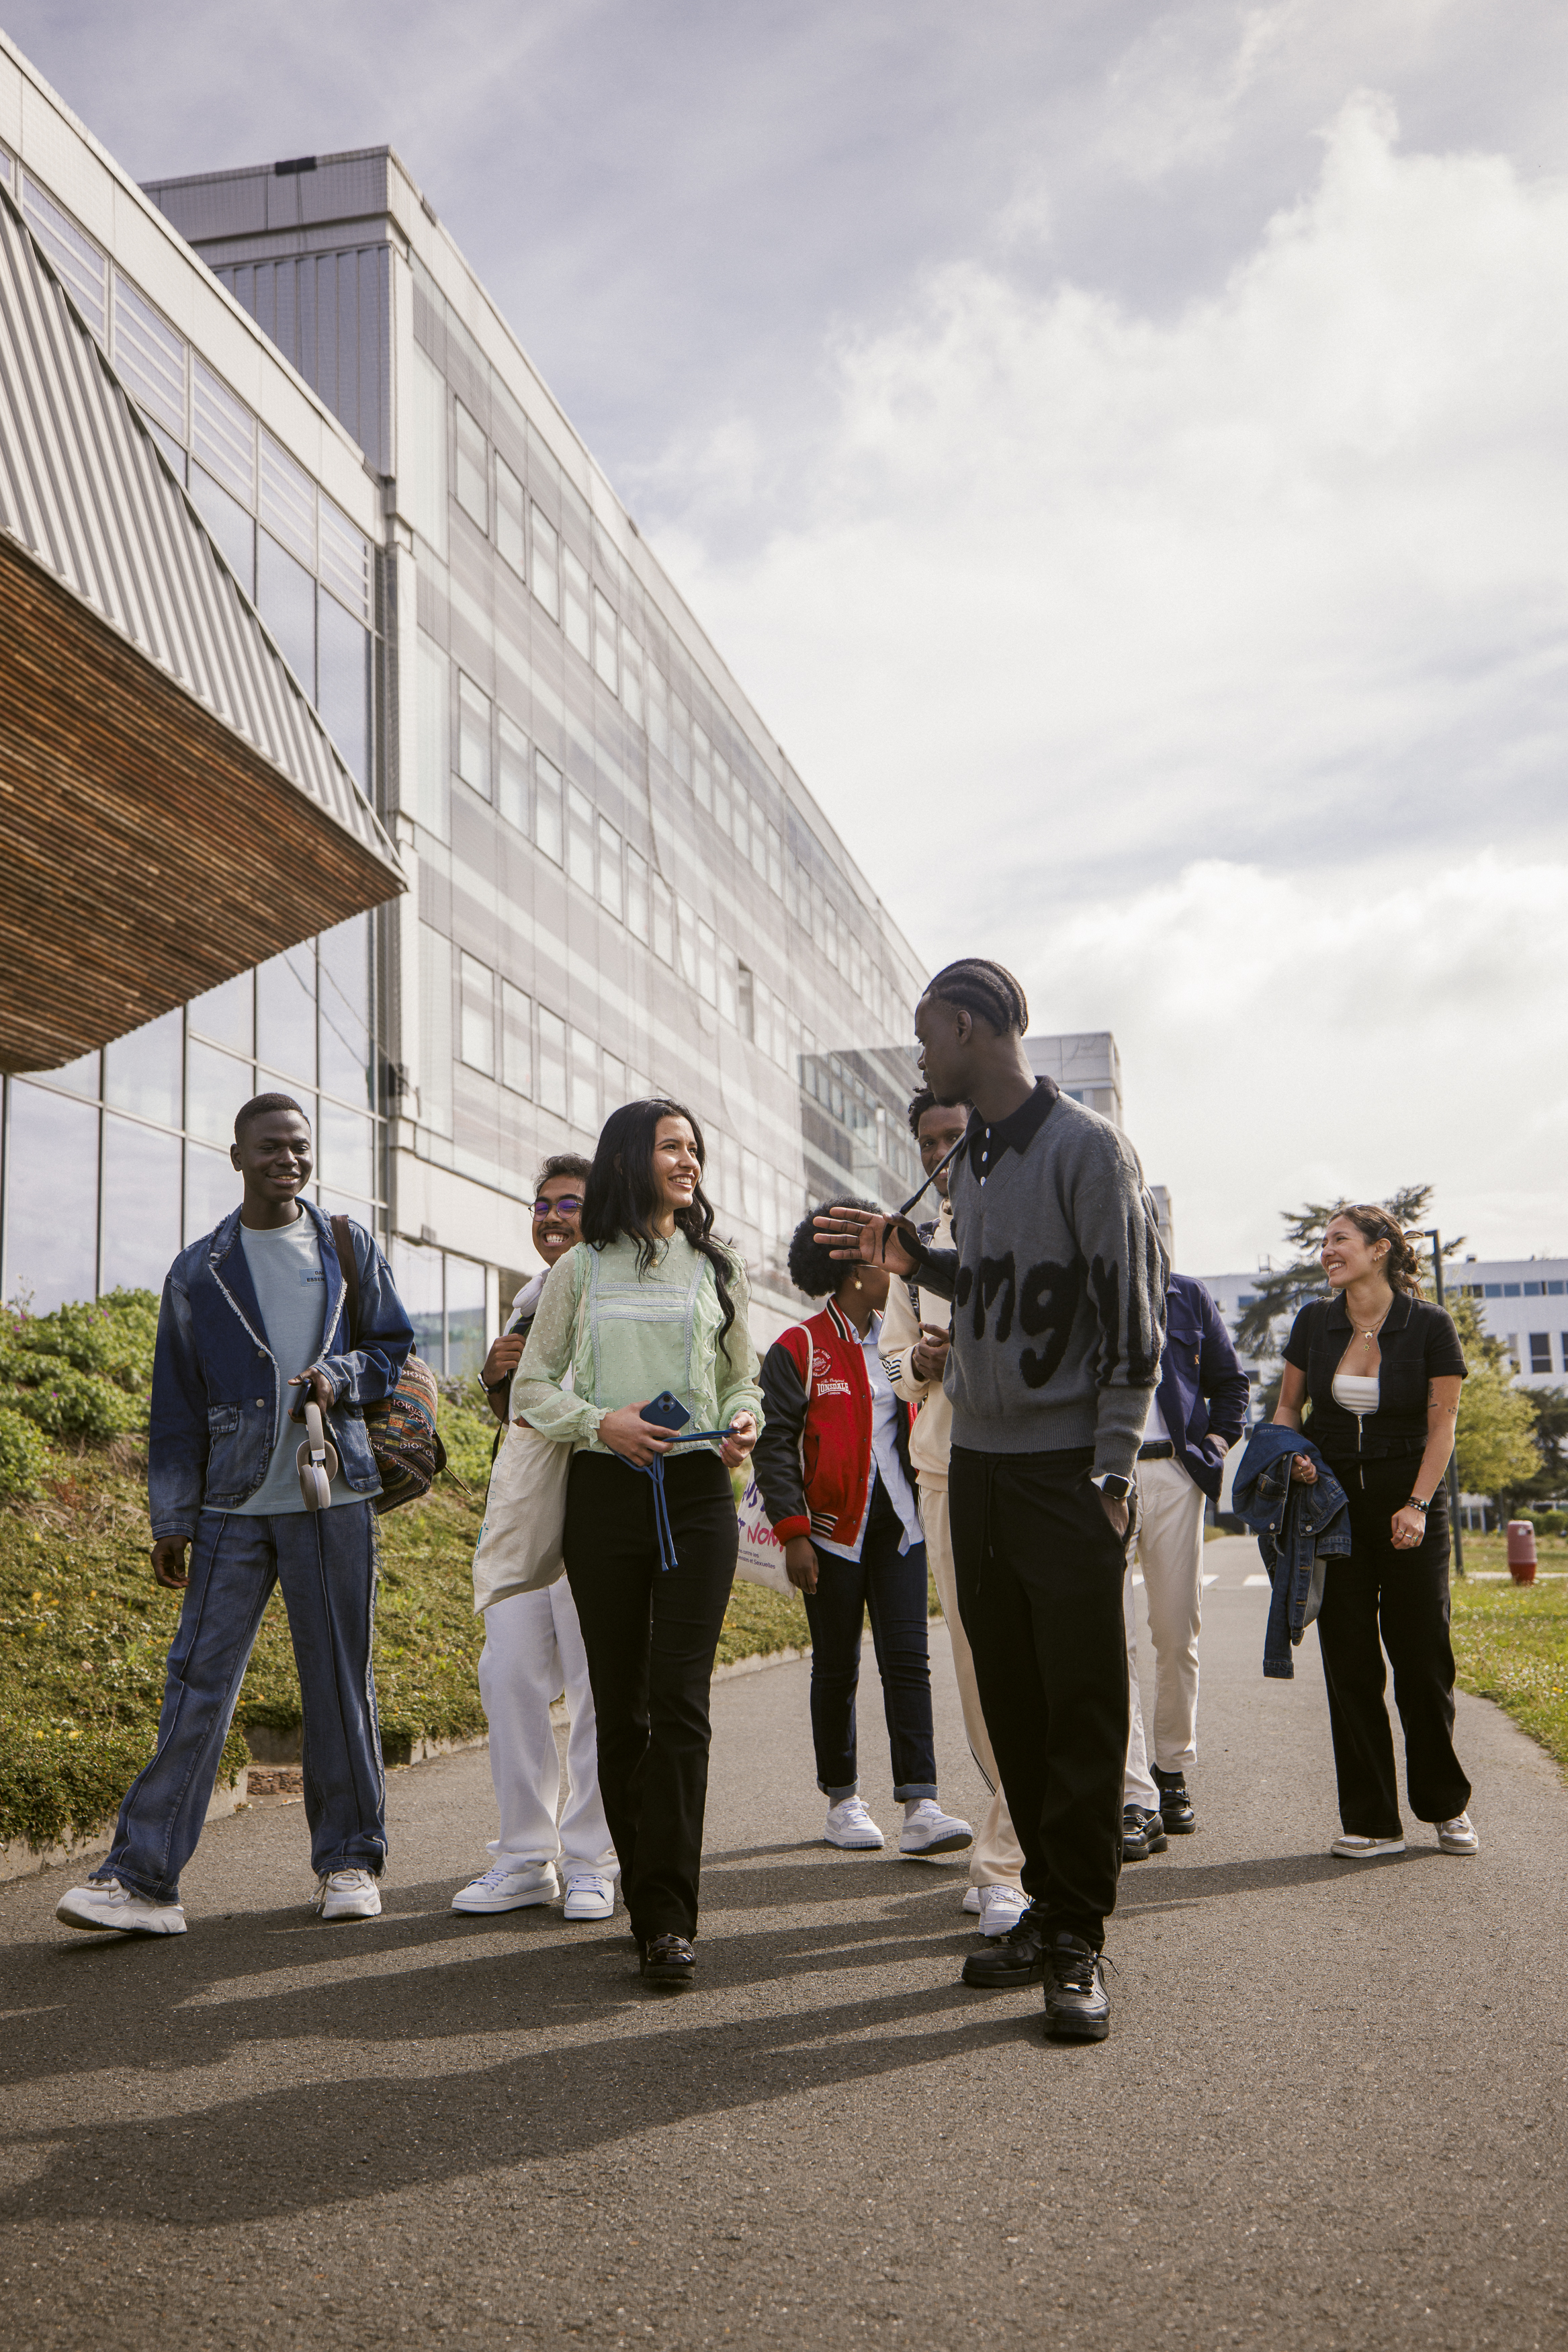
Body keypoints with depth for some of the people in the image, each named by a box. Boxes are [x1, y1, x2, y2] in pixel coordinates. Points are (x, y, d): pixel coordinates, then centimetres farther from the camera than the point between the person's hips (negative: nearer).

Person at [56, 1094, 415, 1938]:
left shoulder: (351, 1249, 9)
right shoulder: (199, 1273, 8)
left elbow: (397, 1350, 14)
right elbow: (176, 1408, 9)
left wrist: (341, 1377, -7)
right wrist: (172, 1519, 4)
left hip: (333, 1497, 0)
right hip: (234, 1506, 0)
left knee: (340, 1682, 5)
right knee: (197, 1681, -5)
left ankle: (348, 1861, 17)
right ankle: (143, 1877, -2)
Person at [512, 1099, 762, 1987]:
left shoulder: (718, 1267, 14)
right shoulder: (582, 1271, 9)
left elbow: (744, 1376, 18)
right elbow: (532, 1387, 7)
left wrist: (743, 1423, -5)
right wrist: (600, 1421, -11)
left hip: (698, 1492, 0)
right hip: (606, 1492, 0)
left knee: (680, 1702, -11)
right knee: (620, 1706, 3)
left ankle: (670, 1919, -11)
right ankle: (649, 1899, 16)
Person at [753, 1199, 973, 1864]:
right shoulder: (798, 1349, -5)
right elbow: (775, 1446, -9)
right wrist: (793, 1533, -15)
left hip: (899, 1524, 4)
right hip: (834, 1529, -4)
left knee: (907, 1660, -5)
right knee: (836, 1668, 5)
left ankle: (921, 1810, -8)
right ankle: (843, 1801, 19)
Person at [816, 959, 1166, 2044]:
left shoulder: (1087, 1147, -10)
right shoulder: (970, 1158, 14)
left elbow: (1133, 1317, -12)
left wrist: (1111, 1473, -16)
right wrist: (914, 1259, 8)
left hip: (1067, 1469, -7)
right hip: (978, 1464, 7)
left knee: (1083, 1711, -2)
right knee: (1013, 1706, 10)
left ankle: (1078, 1941, 5)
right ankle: (1048, 1908, 20)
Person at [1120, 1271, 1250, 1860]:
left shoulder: (1187, 1297, 13)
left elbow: (1230, 1381, 21)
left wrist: (1216, 1442, 7)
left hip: (1173, 1473, 3)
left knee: (1178, 1635, 6)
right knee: (1113, 1639, -10)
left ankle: (1173, 1772, 24)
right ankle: (1136, 1799, -10)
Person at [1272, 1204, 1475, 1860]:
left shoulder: (1430, 1326, -6)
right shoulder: (1314, 1322, 3)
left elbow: (1442, 1425, -5)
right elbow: (1288, 1406, 13)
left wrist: (1418, 1504, -14)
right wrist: (1291, 1453, -7)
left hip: (1408, 1498, -2)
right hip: (1334, 1498, 3)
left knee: (1421, 1654, 0)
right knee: (1349, 1661, 1)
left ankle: (1446, 1806, 20)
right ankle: (1370, 1822, 8)